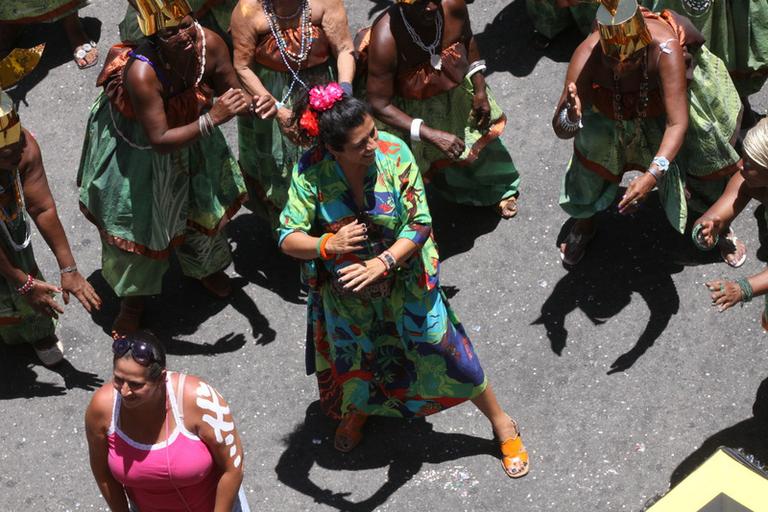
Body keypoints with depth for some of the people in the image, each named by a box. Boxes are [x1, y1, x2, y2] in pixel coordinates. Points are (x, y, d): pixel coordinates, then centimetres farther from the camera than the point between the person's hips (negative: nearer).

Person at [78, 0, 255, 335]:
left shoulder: (209, 44, -28)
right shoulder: (141, 72, -42)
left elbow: (233, 95, -13)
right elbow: (159, 141, -38)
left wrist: (253, 106, -36)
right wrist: (212, 119, -46)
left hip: (189, 135, 5)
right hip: (136, 148, -5)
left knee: (202, 203, 24)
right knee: (138, 217, 12)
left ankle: (203, 266, 57)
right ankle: (134, 295, 41)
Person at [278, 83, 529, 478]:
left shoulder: (395, 154, -25)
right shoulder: (311, 170, -24)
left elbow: (420, 224, -21)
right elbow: (287, 238, -22)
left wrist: (383, 262, -36)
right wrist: (327, 244, -42)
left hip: (404, 279, -1)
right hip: (346, 286, 1)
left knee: (443, 350, 8)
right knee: (351, 359, 24)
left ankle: (501, 424, 32)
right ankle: (358, 409, 61)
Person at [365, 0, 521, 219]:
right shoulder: (385, 39, -39)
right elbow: (380, 106, -31)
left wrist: (480, 90, -5)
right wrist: (433, 135, -35)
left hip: (461, 92, 4)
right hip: (419, 111, -4)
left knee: (483, 140, 27)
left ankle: (499, 191, 60)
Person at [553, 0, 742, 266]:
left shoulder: (665, 50, -43)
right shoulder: (588, 54, -38)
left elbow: (678, 123, -43)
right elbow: (560, 129, -36)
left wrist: (652, 175, -56)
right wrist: (572, 116, -61)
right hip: (611, 112, 1)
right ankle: (583, 224, 31)